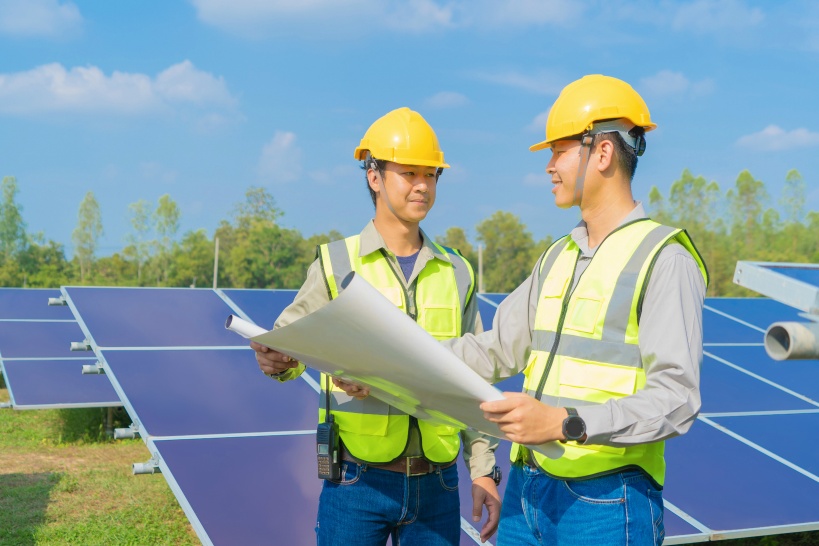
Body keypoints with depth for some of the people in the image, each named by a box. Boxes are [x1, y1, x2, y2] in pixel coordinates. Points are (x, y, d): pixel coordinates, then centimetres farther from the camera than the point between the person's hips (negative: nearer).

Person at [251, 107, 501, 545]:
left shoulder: (457, 274, 8)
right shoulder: (336, 264, -1)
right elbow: (289, 342, -6)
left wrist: (483, 470, 7)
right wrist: (276, 360, -29)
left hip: (437, 487, 3)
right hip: (358, 481, -3)